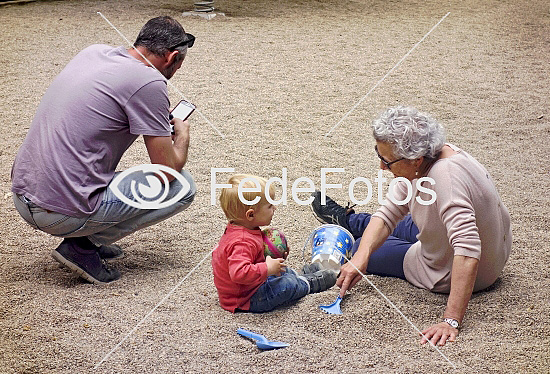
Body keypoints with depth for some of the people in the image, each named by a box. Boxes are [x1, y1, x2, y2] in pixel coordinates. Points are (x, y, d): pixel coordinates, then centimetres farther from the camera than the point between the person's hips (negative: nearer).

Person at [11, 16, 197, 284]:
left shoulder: (93, 52, 11)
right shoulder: (148, 81, -12)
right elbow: (168, 169, -8)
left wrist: (159, 117, 27)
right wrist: (182, 135, 12)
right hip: (64, 215, -8)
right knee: (183, 185, 5)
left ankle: (84, 239, 18)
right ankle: (82, 245, -1)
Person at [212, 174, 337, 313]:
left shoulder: (234, 230, 0)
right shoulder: (243, 242, -35)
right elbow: (239, 273, -47)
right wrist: (267, 268, -36)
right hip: (247, 300, -11)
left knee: (281, 270, 21)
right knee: (287, 285, -12)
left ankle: (300, 275, 45)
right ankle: (309, 283, 15)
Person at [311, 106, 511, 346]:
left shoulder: (445, 177, -39)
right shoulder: (425, 159, -12)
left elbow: (467, 252, -44)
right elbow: (388, 214, -6)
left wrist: (451, 321, -46)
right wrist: (359, 259, -19)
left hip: (451, 276, -7)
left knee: (357, 245, 9)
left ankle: (348, 223, 44)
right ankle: (348, 221, 61)